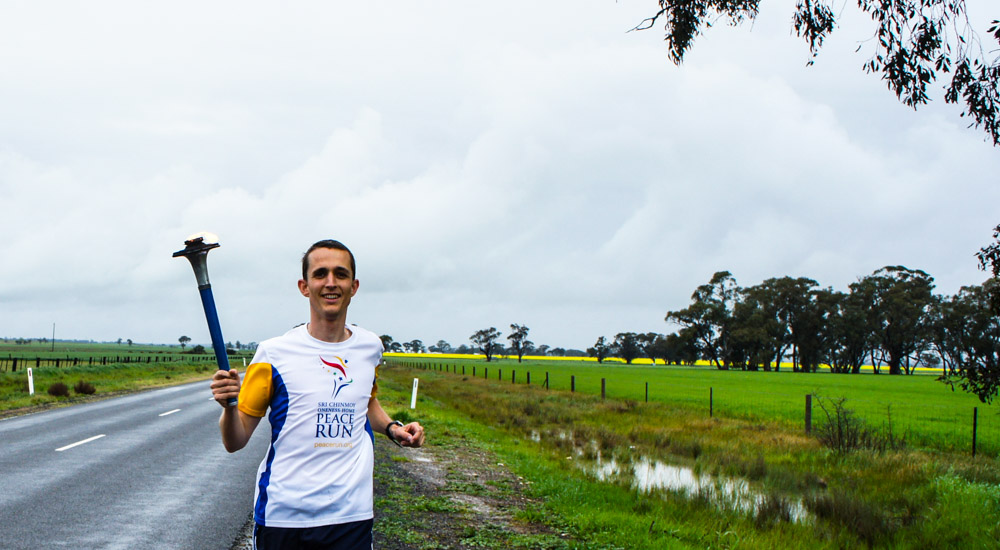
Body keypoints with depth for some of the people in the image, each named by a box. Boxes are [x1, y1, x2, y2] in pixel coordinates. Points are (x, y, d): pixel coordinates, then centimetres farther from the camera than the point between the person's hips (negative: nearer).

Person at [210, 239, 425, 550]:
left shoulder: (370, 347, 6)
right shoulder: (273, 354, -6)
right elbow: (235, 441, -3)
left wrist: (392, 428, 9)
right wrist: (229, 406, -23)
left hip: (352, 516, 3)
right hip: (282, 516, -3)